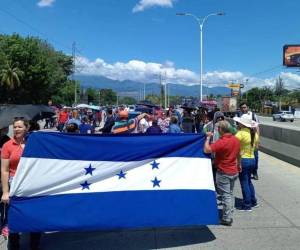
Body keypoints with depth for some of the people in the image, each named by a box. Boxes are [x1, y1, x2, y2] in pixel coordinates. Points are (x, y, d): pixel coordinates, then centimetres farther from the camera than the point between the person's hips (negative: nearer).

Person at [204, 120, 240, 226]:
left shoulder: (221, 142, -23)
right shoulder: (236, 140, 2)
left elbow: (206, 150, -29)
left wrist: (208, 137, -15)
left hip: (223, 173, -7)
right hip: (234, 171, 7)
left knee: (226, 195, 1)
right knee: (230, 193, 19)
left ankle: (227, 219, 7)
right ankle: (229, 214, 29)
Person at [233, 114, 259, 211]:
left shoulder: (240, 133, -17)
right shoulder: (254, 133, 4)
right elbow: (255, 146, 15)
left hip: (243, 160, -7)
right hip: (252, 159, 7)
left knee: (244, 183, 3)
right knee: (248, 181, 22)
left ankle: (247, 205, 10)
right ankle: (253, 201, 30)